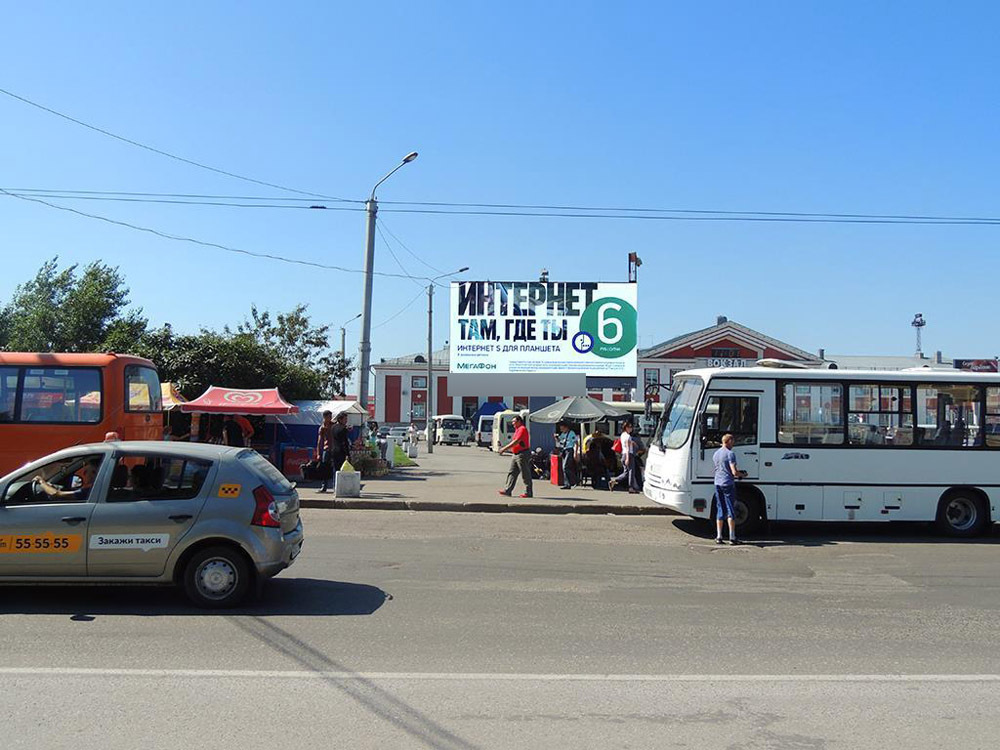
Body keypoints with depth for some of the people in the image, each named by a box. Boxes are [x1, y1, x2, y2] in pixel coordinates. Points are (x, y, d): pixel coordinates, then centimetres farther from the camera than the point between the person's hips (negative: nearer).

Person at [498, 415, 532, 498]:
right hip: (516, 455, 10)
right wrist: (504, 448, 18)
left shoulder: (522, 429, -14)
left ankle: (528, 492, 3)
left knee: (525, 474, -3)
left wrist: (505, 448, -23)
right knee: (512, 472, 7)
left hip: (523, 454, -10)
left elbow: (516, 442, -22)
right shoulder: (517, 429, 18)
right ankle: (508, 490, 7)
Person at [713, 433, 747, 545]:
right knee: (730, 510, -1)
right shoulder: (730, 454, -11)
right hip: (728, 484, -6)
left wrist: (736, 473, 23)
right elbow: (734, 472, -17)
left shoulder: (716, 454, 13)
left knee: (720, 510, 10)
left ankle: (718, 537, 8)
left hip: (718, 484, 6)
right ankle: (732, 537, 1)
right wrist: (742, 475, 3)